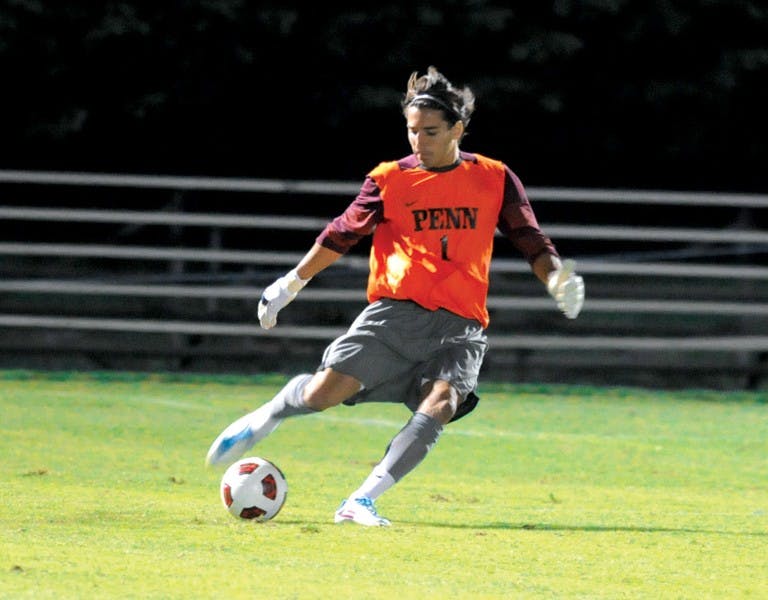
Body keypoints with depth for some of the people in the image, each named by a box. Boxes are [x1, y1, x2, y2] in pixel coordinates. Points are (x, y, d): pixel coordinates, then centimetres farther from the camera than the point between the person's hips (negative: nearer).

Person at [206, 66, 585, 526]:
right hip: (395, 312, 0)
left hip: (460, 327, 0)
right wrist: (290, 285, 18)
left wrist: (557, 276, -6)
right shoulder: (390, 180, 6)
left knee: (440, 404, -27)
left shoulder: (494, 179, 7)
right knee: (326, 390, -15)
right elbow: (342, 235, 16)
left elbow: (531, 241, 13)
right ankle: (265, 419, 20)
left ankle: (363, 502, -28)